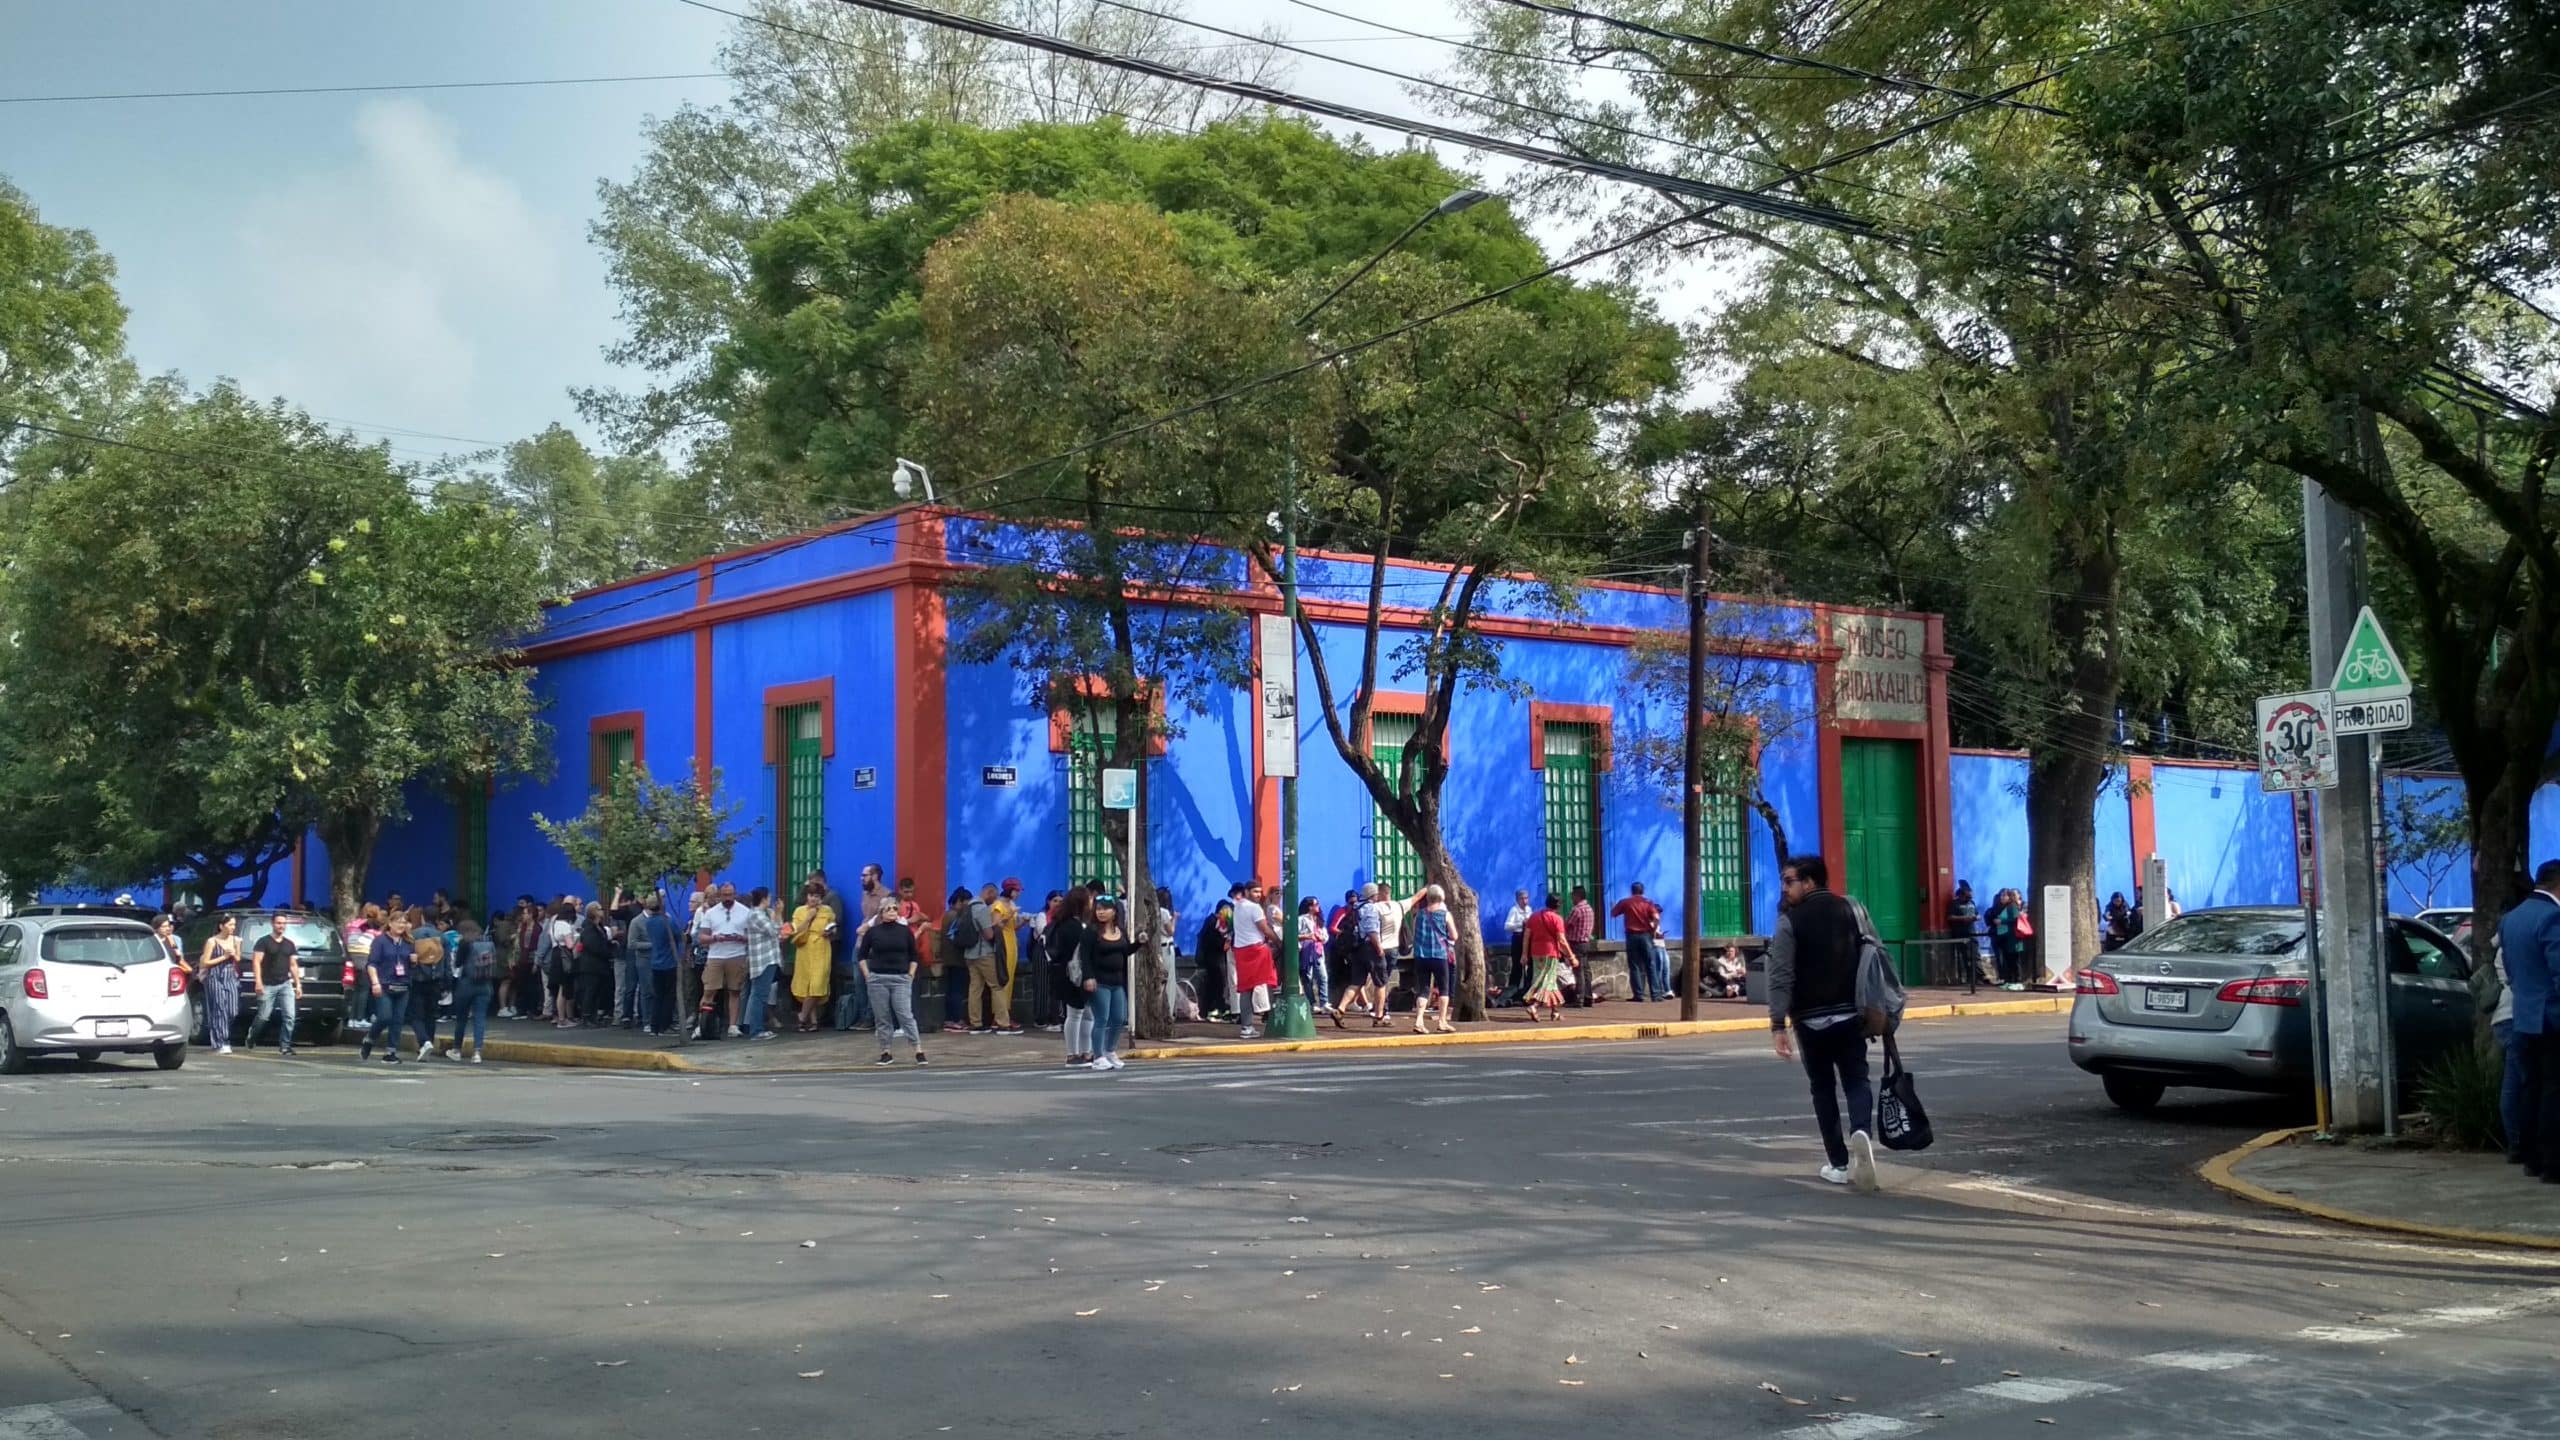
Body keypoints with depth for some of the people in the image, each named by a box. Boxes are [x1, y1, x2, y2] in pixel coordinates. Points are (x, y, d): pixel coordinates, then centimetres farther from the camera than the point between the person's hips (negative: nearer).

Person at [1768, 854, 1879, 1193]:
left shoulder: (1789, 921, -7)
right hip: (1850, 1015, 2)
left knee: (1823, 1088, 10)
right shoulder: (1851, 911, 6)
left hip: (1811, 1020, -2)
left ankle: (1839, 1163, 11)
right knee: (1856, 1080, 7)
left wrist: (1778, 1025, -13)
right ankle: (1861, 1133, -23)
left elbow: (1781, 978, -13)